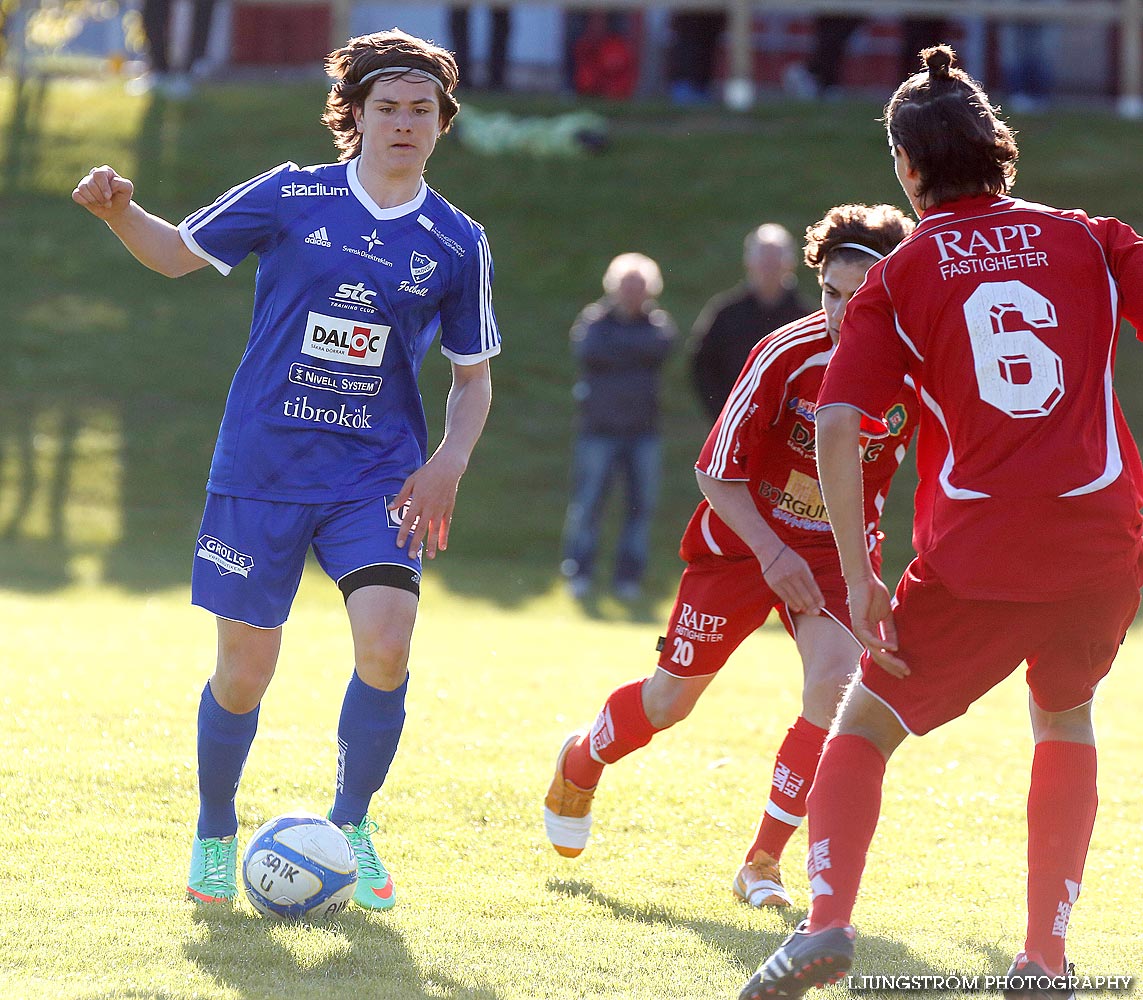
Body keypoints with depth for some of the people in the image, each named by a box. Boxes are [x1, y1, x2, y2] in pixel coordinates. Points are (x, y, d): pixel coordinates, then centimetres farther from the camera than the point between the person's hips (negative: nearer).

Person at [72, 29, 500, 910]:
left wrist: (448, 464, -4)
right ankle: (215, 836, 26)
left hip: (378, 475, 1)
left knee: (387, 644, -19)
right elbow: (179, 252, 10)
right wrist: (119, 212, -10)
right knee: (245, 671, 0)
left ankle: (352, 824, 5)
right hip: (262, 472, -1)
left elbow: (474, 375, 12)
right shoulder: (291, 197, -1)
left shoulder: (457, 243, 3)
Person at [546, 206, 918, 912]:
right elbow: (717, 472, -15)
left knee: (835, 683, -23)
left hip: (836, 550, 2)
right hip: (741, 538, -2)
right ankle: (583, 762, 43)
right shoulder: (787, 356, -24)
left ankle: (763, 864, -10)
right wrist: (772, 552, -24)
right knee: (669, 702, 7)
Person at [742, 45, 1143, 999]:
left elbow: (837, 429, -4)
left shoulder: (898, 279, 6)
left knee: (865, 723, 14)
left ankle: (826, 919, -8)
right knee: (1065, 722, 27)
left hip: (976, 558, -2)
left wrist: (860, 579, -4)